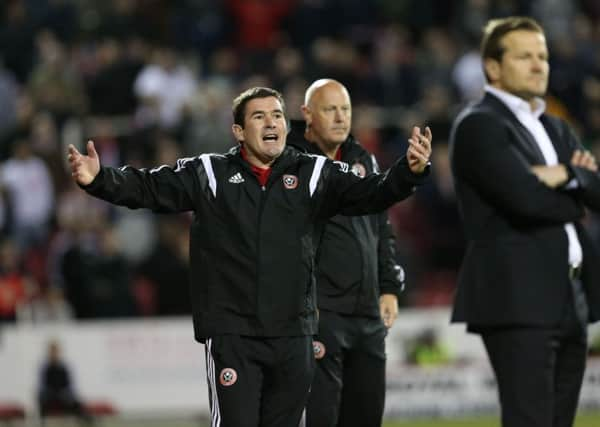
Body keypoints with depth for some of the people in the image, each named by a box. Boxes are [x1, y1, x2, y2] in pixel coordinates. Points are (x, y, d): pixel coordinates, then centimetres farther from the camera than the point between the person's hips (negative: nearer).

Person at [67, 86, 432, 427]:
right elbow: (146, 187, -3)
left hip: (293, 335, 3)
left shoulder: (315, 175, 6)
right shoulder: (208, 174, 2)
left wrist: (410, 172, -22)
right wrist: (99, 179, -20)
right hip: (231, 334, -3)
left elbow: (369, 193, -3)